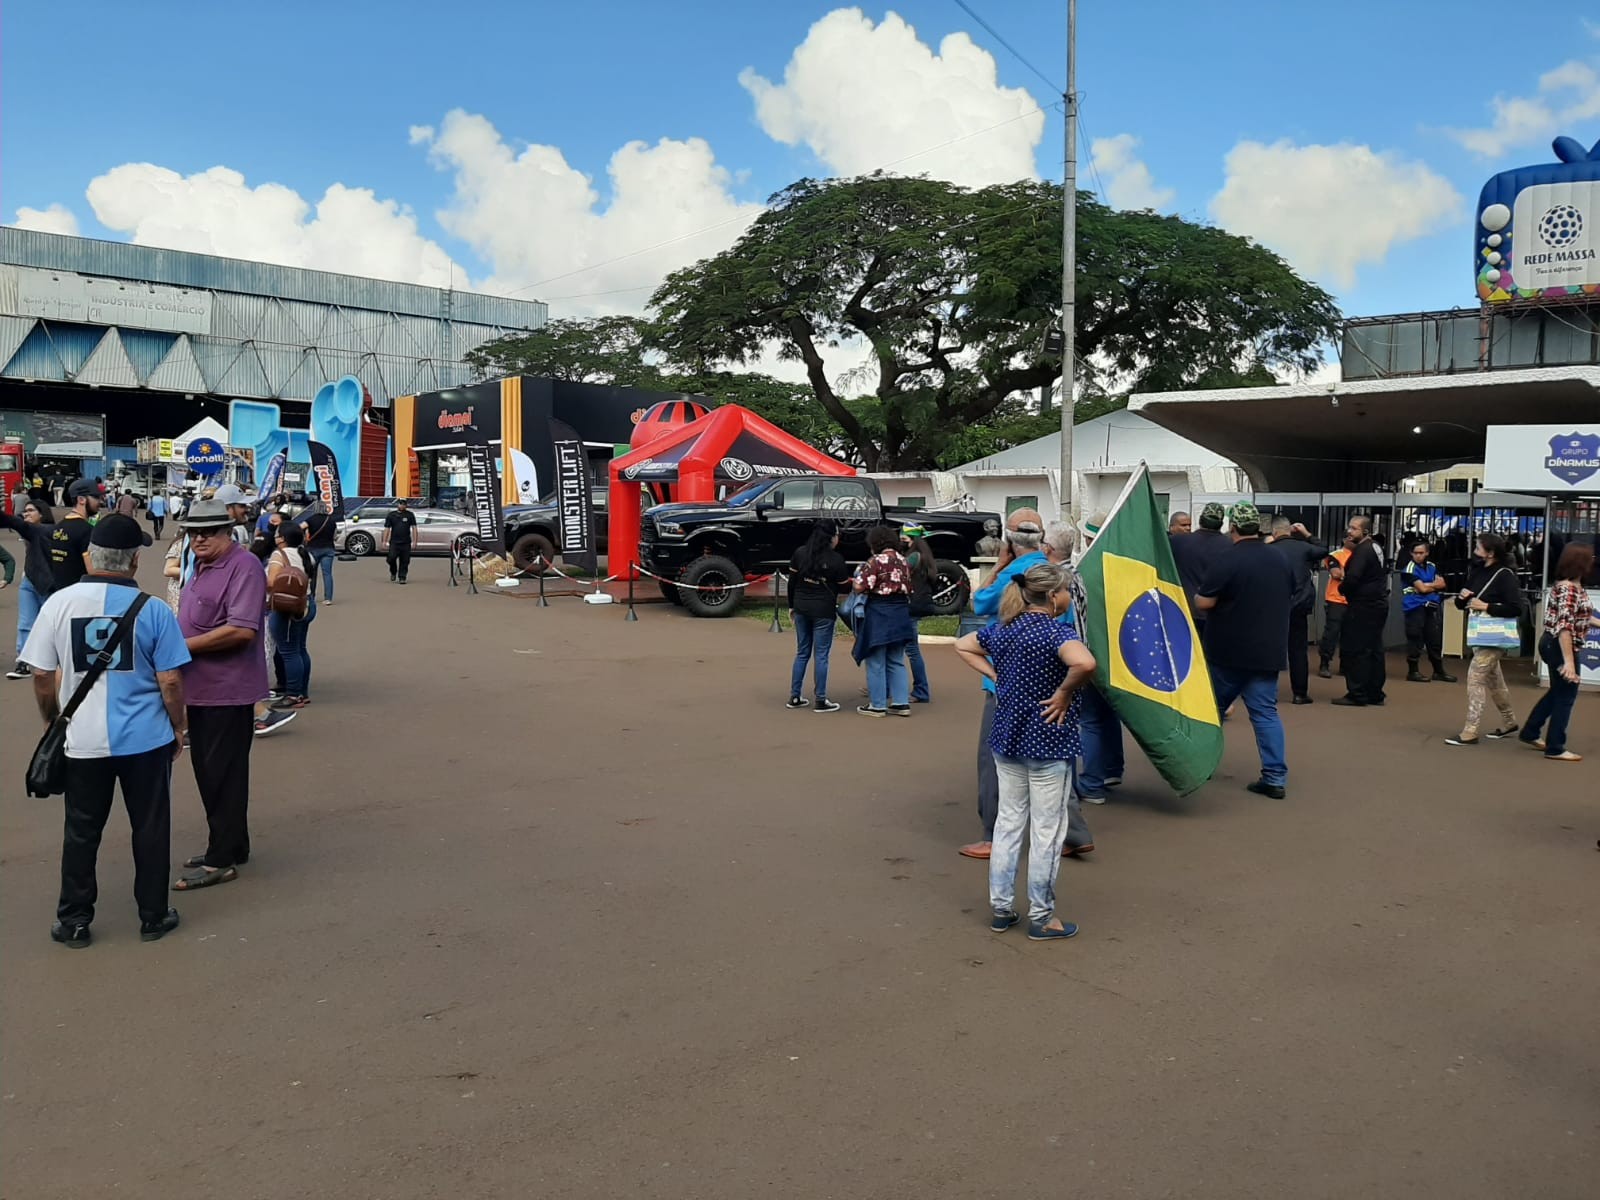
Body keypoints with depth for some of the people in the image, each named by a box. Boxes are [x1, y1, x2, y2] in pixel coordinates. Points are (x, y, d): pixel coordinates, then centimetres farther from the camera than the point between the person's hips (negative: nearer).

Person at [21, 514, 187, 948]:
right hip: (146, 738, -1)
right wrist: (178, 727, 7)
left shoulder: (58, 604, -4)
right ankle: (153, 916, 20)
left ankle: (74, 921, 22)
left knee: (81, 831, 14)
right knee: (150, 828, 11)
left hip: (83, 740, 2)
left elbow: (42, 676, 1)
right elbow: (170, 681, -8)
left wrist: (53, 721, 17)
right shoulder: (152, 610, -10)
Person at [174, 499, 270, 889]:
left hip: (228, 691, -10)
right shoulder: (202, 567, 15)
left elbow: (241, 629, -25)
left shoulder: (243, 567, -16)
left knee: (223, 775, -3)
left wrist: (184, 646, -20)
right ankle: (232, 846, 28)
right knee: (207, 770, 16)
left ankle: (222, 859, 5)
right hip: (201, 688, 10)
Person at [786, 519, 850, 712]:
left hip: (801, 608, 5)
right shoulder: (836, 559, -12)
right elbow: (843, 587, -3)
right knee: (821, 655, 2)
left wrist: (792, 606, 15)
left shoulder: (800, 553, 1)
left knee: (802, 652, 15)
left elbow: (792, 582, 5)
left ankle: (794, 697, 17)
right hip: (823, 611, -5)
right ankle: (820, 701, 5)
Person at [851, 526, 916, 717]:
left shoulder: (876, 561, -13)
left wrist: (860, 573, 2)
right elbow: (909, 588, 15)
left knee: (876, 662, 2)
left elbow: (860, 587, -16)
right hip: (900, 613, 7)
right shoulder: (903, 561, 9)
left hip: (879, 614, -7)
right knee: (896, 661, 15)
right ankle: (901, 702, 14)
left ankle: (877, 705, 7)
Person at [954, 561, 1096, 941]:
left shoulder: (1003, 629, 4)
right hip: (1048, 743, -7)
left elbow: (963, 645, 18)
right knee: (1047, 831, 5)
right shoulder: (1056, 630, -18)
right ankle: (1041, 917, 14)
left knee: (1008, 822, 15)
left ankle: (1000, 908, 22)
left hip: (1007, 739, 7)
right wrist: (1065, 693, -21)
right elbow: (1084, 663, -38)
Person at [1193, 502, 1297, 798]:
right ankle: (1276, 777, -1)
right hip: (1268, 650, 5)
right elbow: (1291, 599, 19)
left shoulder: (1228, 561, -16)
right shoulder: (1281, 561, 6)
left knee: (1211, 706, 13)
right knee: (1266, 711, 5)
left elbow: (1204, 603, -15)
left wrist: (1198, 596, 6)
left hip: (1229, 650, -5)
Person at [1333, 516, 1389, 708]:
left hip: (1364, 606, -10)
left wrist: (1342, 587, -6)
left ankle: (1357, 694, -4)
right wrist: (1347, 586, 8)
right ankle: (1375, 693, 17)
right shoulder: (1375, 548, 15)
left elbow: (1352, 577, -26)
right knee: (1374, 649, 12)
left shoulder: (1362, 551, -15)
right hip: (1378, 603, 10)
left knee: (1353, 649, -5)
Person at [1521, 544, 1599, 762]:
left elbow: (1578, 617, 21)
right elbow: (1564, 627, -29)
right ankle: (1555, 748, 12)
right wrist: (1568, 661, -31)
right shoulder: (1569, 589, -23)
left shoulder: (1571, 585, 9)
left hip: (1552, 644, 10)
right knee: (1566, 696, 2)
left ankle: (1530, 733, 33)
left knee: (1557, 692, 23)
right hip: (1560, 646, -10)